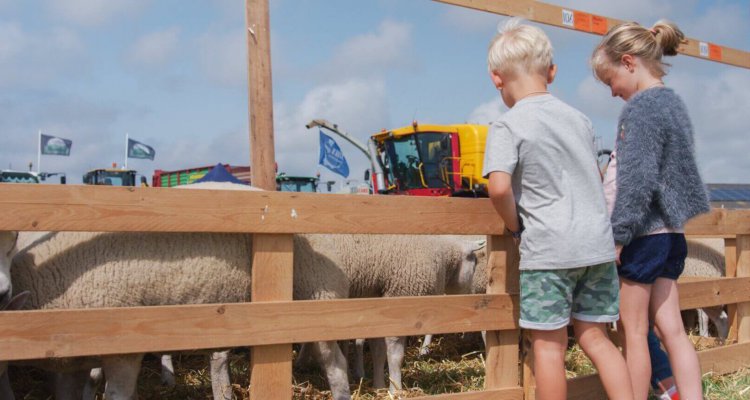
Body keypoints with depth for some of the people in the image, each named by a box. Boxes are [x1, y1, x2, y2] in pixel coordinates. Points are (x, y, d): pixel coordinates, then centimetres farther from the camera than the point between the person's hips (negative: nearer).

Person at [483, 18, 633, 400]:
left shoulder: (507, 126, -8)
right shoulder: (579, 119, 11)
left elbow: (499, 187, -22)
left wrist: (515, 225, -5)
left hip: (547, 250, -6)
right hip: (598, 243, 6)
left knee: (549, 344, 4)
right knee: (594, 337, 16)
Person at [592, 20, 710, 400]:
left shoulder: (640, 107, -14)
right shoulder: (674, 102, 14)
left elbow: (636, 180, -20)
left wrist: (618, 235, -17)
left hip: (641, 235, -9)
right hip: (671, 233, 9)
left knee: (634, 331, 2)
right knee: (672, 329, 9)